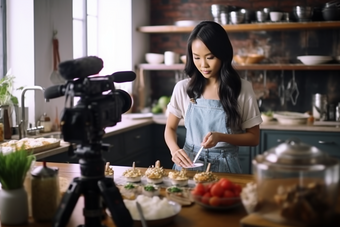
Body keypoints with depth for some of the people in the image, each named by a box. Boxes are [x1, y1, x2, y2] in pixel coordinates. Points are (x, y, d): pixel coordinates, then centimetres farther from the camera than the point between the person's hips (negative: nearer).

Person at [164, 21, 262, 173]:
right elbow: (170, 128, 10)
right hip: (188, 163, 2)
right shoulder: (183, 88, 1)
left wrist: (221, 137, -15)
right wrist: (174, 149, -11)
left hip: (224, 166, -1)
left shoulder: (242, 89, -4)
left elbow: (254, 138, 1)